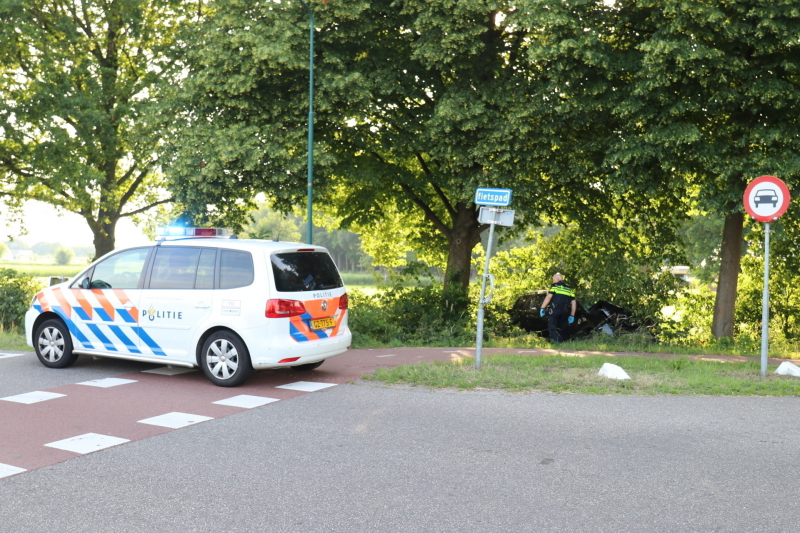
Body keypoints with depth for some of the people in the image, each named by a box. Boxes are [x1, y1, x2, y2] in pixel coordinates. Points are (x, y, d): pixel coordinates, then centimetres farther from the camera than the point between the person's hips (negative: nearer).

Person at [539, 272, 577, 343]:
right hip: (565, 312, 5)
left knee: (553, 327, -5)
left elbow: (548, 297, -7)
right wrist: (572, 315, 19)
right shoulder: (569, 288, 21)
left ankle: (556, 341, -24)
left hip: (555, 310, -5)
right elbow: (574, 302, 17)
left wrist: (542, 308, -4)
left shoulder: (555, 286, 5)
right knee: (562, 329, 12)